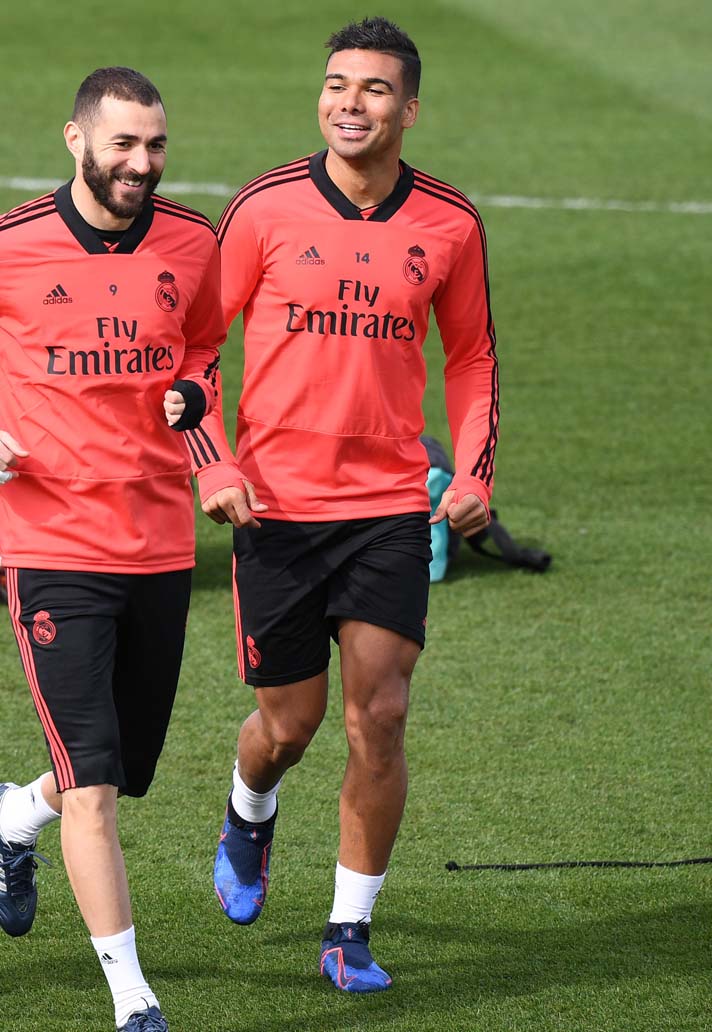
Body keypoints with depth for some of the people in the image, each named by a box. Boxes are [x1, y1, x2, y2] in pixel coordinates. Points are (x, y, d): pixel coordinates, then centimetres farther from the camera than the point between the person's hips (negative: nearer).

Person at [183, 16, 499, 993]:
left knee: (379, 717, -8)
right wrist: (214, 466, -8)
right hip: (276, 504, -1)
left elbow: (472, 354, 14)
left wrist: (474, 476, 2)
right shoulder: (265, 209, -6)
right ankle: (249, 820, 43)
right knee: (290, 721, 7)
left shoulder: (450, 224, 0)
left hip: (392, 508, 1)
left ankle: (351, 931, 5)